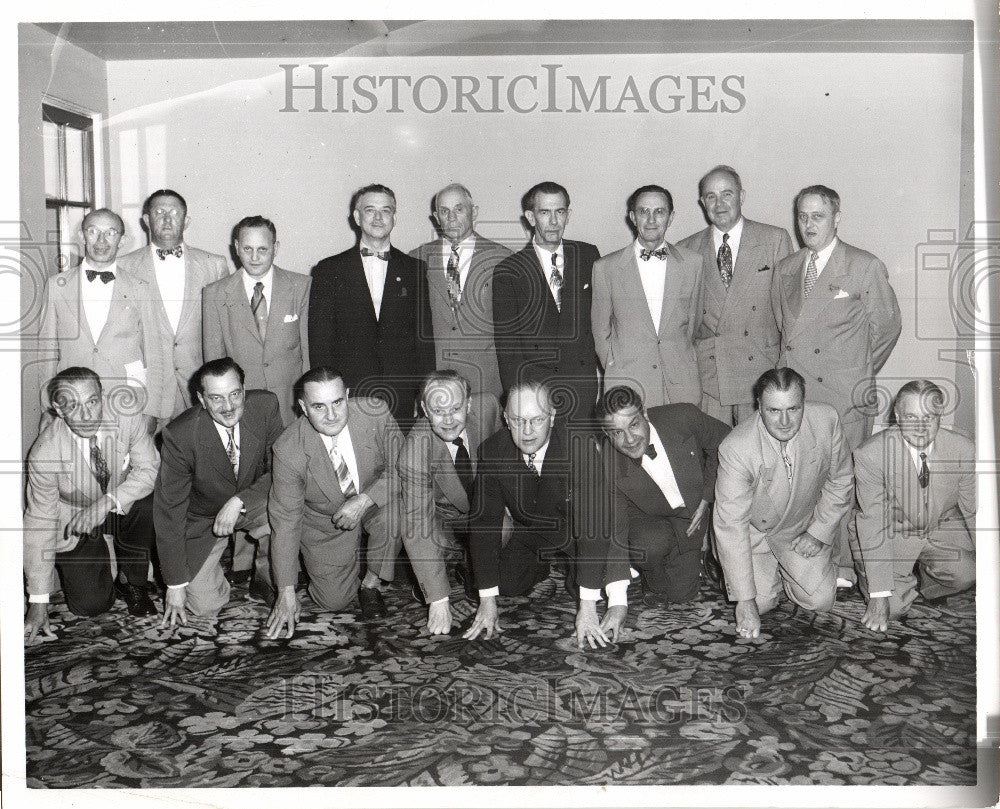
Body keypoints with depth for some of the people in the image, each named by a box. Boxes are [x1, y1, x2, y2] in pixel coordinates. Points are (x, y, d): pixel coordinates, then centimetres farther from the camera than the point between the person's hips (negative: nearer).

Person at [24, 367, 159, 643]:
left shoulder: (127, 421, -25)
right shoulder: (45, 452, -26)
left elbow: (149, 470, -19)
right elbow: (39, 521, -19)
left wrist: (107, 502, -39)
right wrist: (38, 603, -17)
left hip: (122, 507, 1)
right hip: (74, 522, -1)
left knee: (147, 503, -33)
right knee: (91, 604, -11)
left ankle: (131, 582, -6)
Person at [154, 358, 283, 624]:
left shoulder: (265, 406, -20)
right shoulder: (180, 435, -26)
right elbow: (168, 509, -18)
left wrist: (238, 502, -30)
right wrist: (175, 585, -15)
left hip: (252, 503, 2)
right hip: (202, 517, -2)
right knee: (205, 606, -13)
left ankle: (265, 580, -1)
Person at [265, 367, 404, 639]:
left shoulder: (375, 412, -25)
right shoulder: (288, 450, -26)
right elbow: (285, 520, -17)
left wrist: (364, 501, -32)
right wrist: (286, 593, -15)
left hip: (375, 501, 0)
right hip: (324, 520, 0)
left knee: (396, 512, -33)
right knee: (333, 600, -7)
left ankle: (372, 584, -6)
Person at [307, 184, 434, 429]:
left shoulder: (414, 270, 10)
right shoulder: (329, 270, 7)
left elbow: (425, 340, 8)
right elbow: (319, 340, 4)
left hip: (401, 399, 1)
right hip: (347, 397, -1)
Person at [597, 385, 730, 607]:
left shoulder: (684, 417, -28)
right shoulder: (608, 469, -27)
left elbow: (724, 444, -7)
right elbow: (615, 531, -21)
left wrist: (707, 497, -10)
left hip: (693, 512, 1)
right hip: (646, 517, -1)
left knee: (681, 593, -6)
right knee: (649, 545, -33)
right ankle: (654, 585, 2)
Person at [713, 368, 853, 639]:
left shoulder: (827, 420, -23)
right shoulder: (736, 448, -32)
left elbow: (839, 481, -2)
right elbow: (731, 524, -28)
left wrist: (820, 532, -6)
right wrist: (745, 600, -29)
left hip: (801, 529, 2)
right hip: (753, 532, -2)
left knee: (820, 600, -8)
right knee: (761, 603, -11)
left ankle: (785, 570, 24)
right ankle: (769, 573, 23)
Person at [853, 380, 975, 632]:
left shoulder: (963, 450, -16)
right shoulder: (870, 454, -24)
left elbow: (977, 513, -3)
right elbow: (873, 525, -22)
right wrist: (879, 596, -25)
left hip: (943, 527, 2)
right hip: (891, 531, -2)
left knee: (964, 575, -27)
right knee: (892, 608, -19)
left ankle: (929, 583, 8)